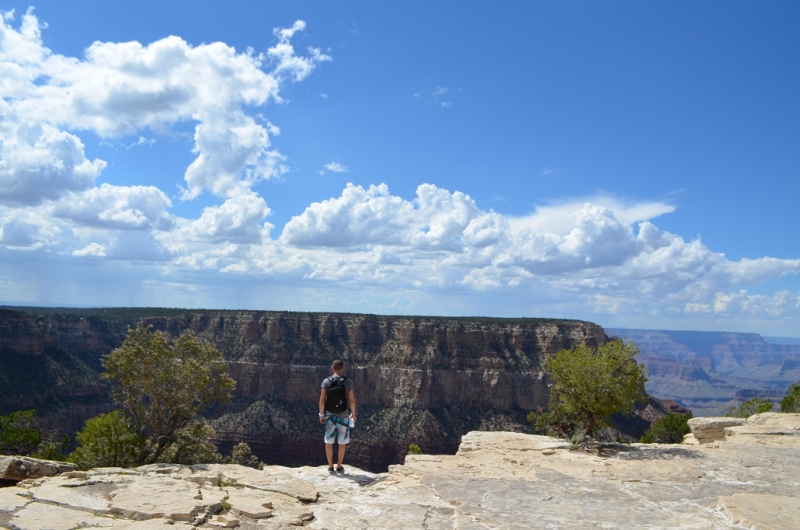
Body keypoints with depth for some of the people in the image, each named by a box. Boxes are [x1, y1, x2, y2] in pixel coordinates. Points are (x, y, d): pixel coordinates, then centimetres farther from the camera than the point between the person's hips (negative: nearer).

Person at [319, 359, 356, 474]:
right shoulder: (348, 382, -8)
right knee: (342, 443, 10)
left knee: (329, 442, 11)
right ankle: (339, 466, 14)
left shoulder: (326, 381, -6)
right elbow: (352, 400, -7)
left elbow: (322, 400, -6)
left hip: (330, 415, 1)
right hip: (343, 415, -1)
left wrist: (321, 415, 4)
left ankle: (330, 466, 15)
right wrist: (353, 414, 5)